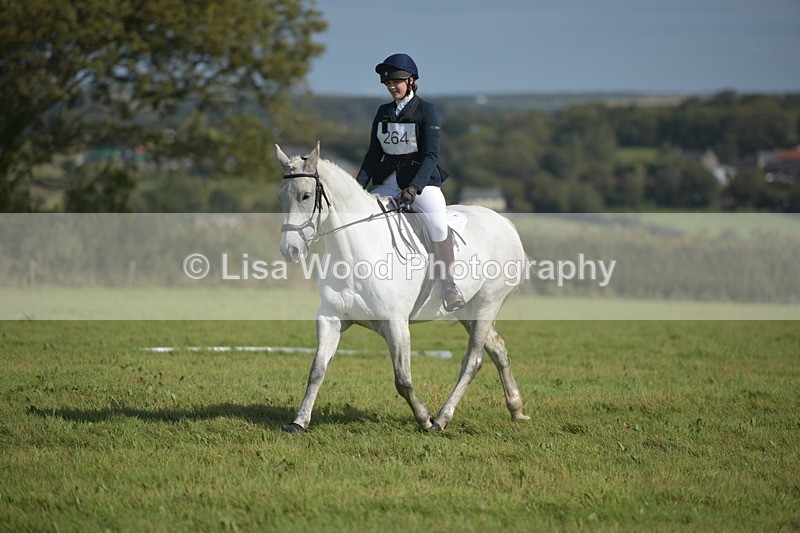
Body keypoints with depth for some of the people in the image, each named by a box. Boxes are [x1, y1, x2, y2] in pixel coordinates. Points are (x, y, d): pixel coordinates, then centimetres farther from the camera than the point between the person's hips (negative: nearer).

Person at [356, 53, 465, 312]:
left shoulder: (427, 111, -4)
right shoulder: (383, 112, 11)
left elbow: (431, 155, -12)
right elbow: (374, 153, 13)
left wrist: (414, 188, -26)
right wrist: (360, 184, -2)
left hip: (422, 181, -6)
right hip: (388, 181, 6)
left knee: (437, 223, -30)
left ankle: (449, 284, -19)